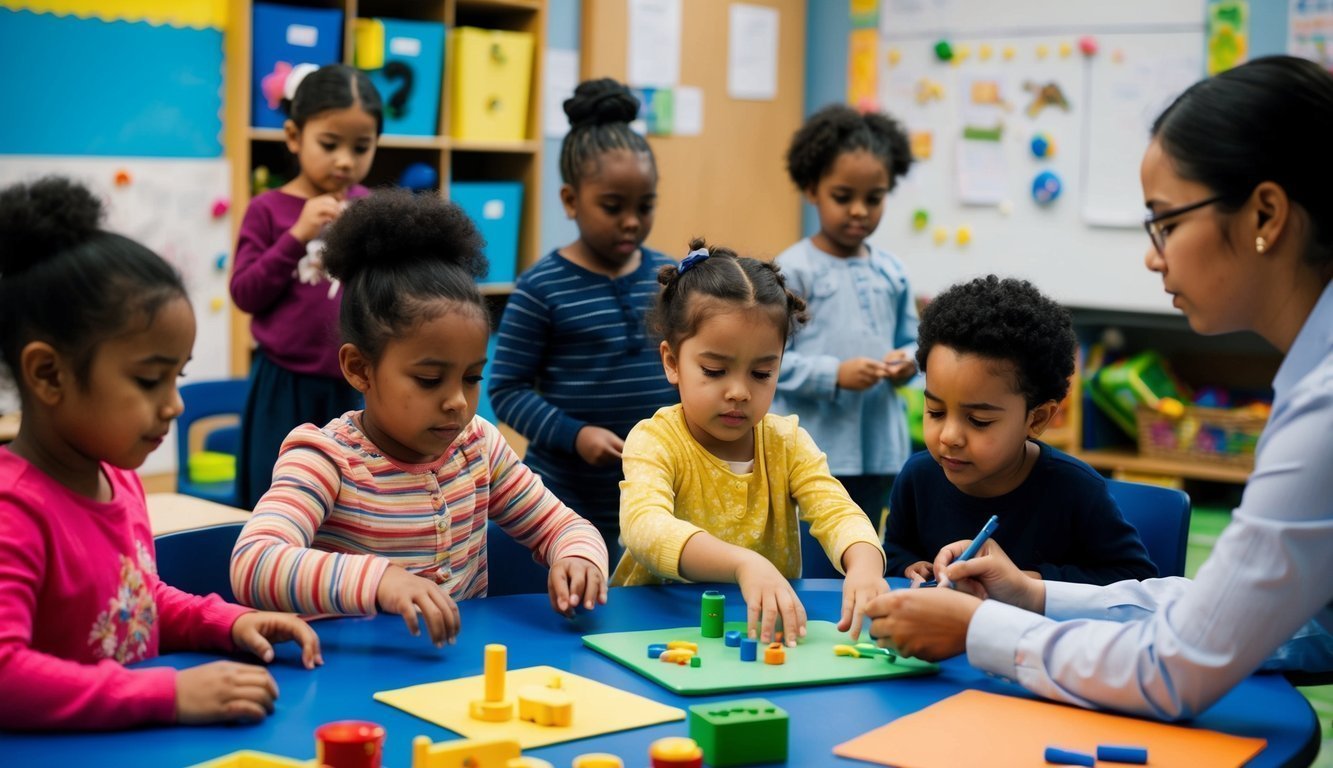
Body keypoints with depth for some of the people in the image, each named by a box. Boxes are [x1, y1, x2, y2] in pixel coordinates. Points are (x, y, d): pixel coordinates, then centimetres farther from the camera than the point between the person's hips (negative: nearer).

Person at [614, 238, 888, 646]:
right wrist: (744, 563, -45)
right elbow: (644, 527, -28)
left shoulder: (787, 442, 5)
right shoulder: (654, 441, -9)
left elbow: (837, 512, -8)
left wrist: (864, 564, -33)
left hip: (772, 624, 4)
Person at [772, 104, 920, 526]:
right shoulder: (792, 270, -9)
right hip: (812, 451, -6)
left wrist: (907, 361, -7)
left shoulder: (892, 271, 7)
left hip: (879, 448, 6)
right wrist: (834, 374, -22)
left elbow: (910, 341, 15)